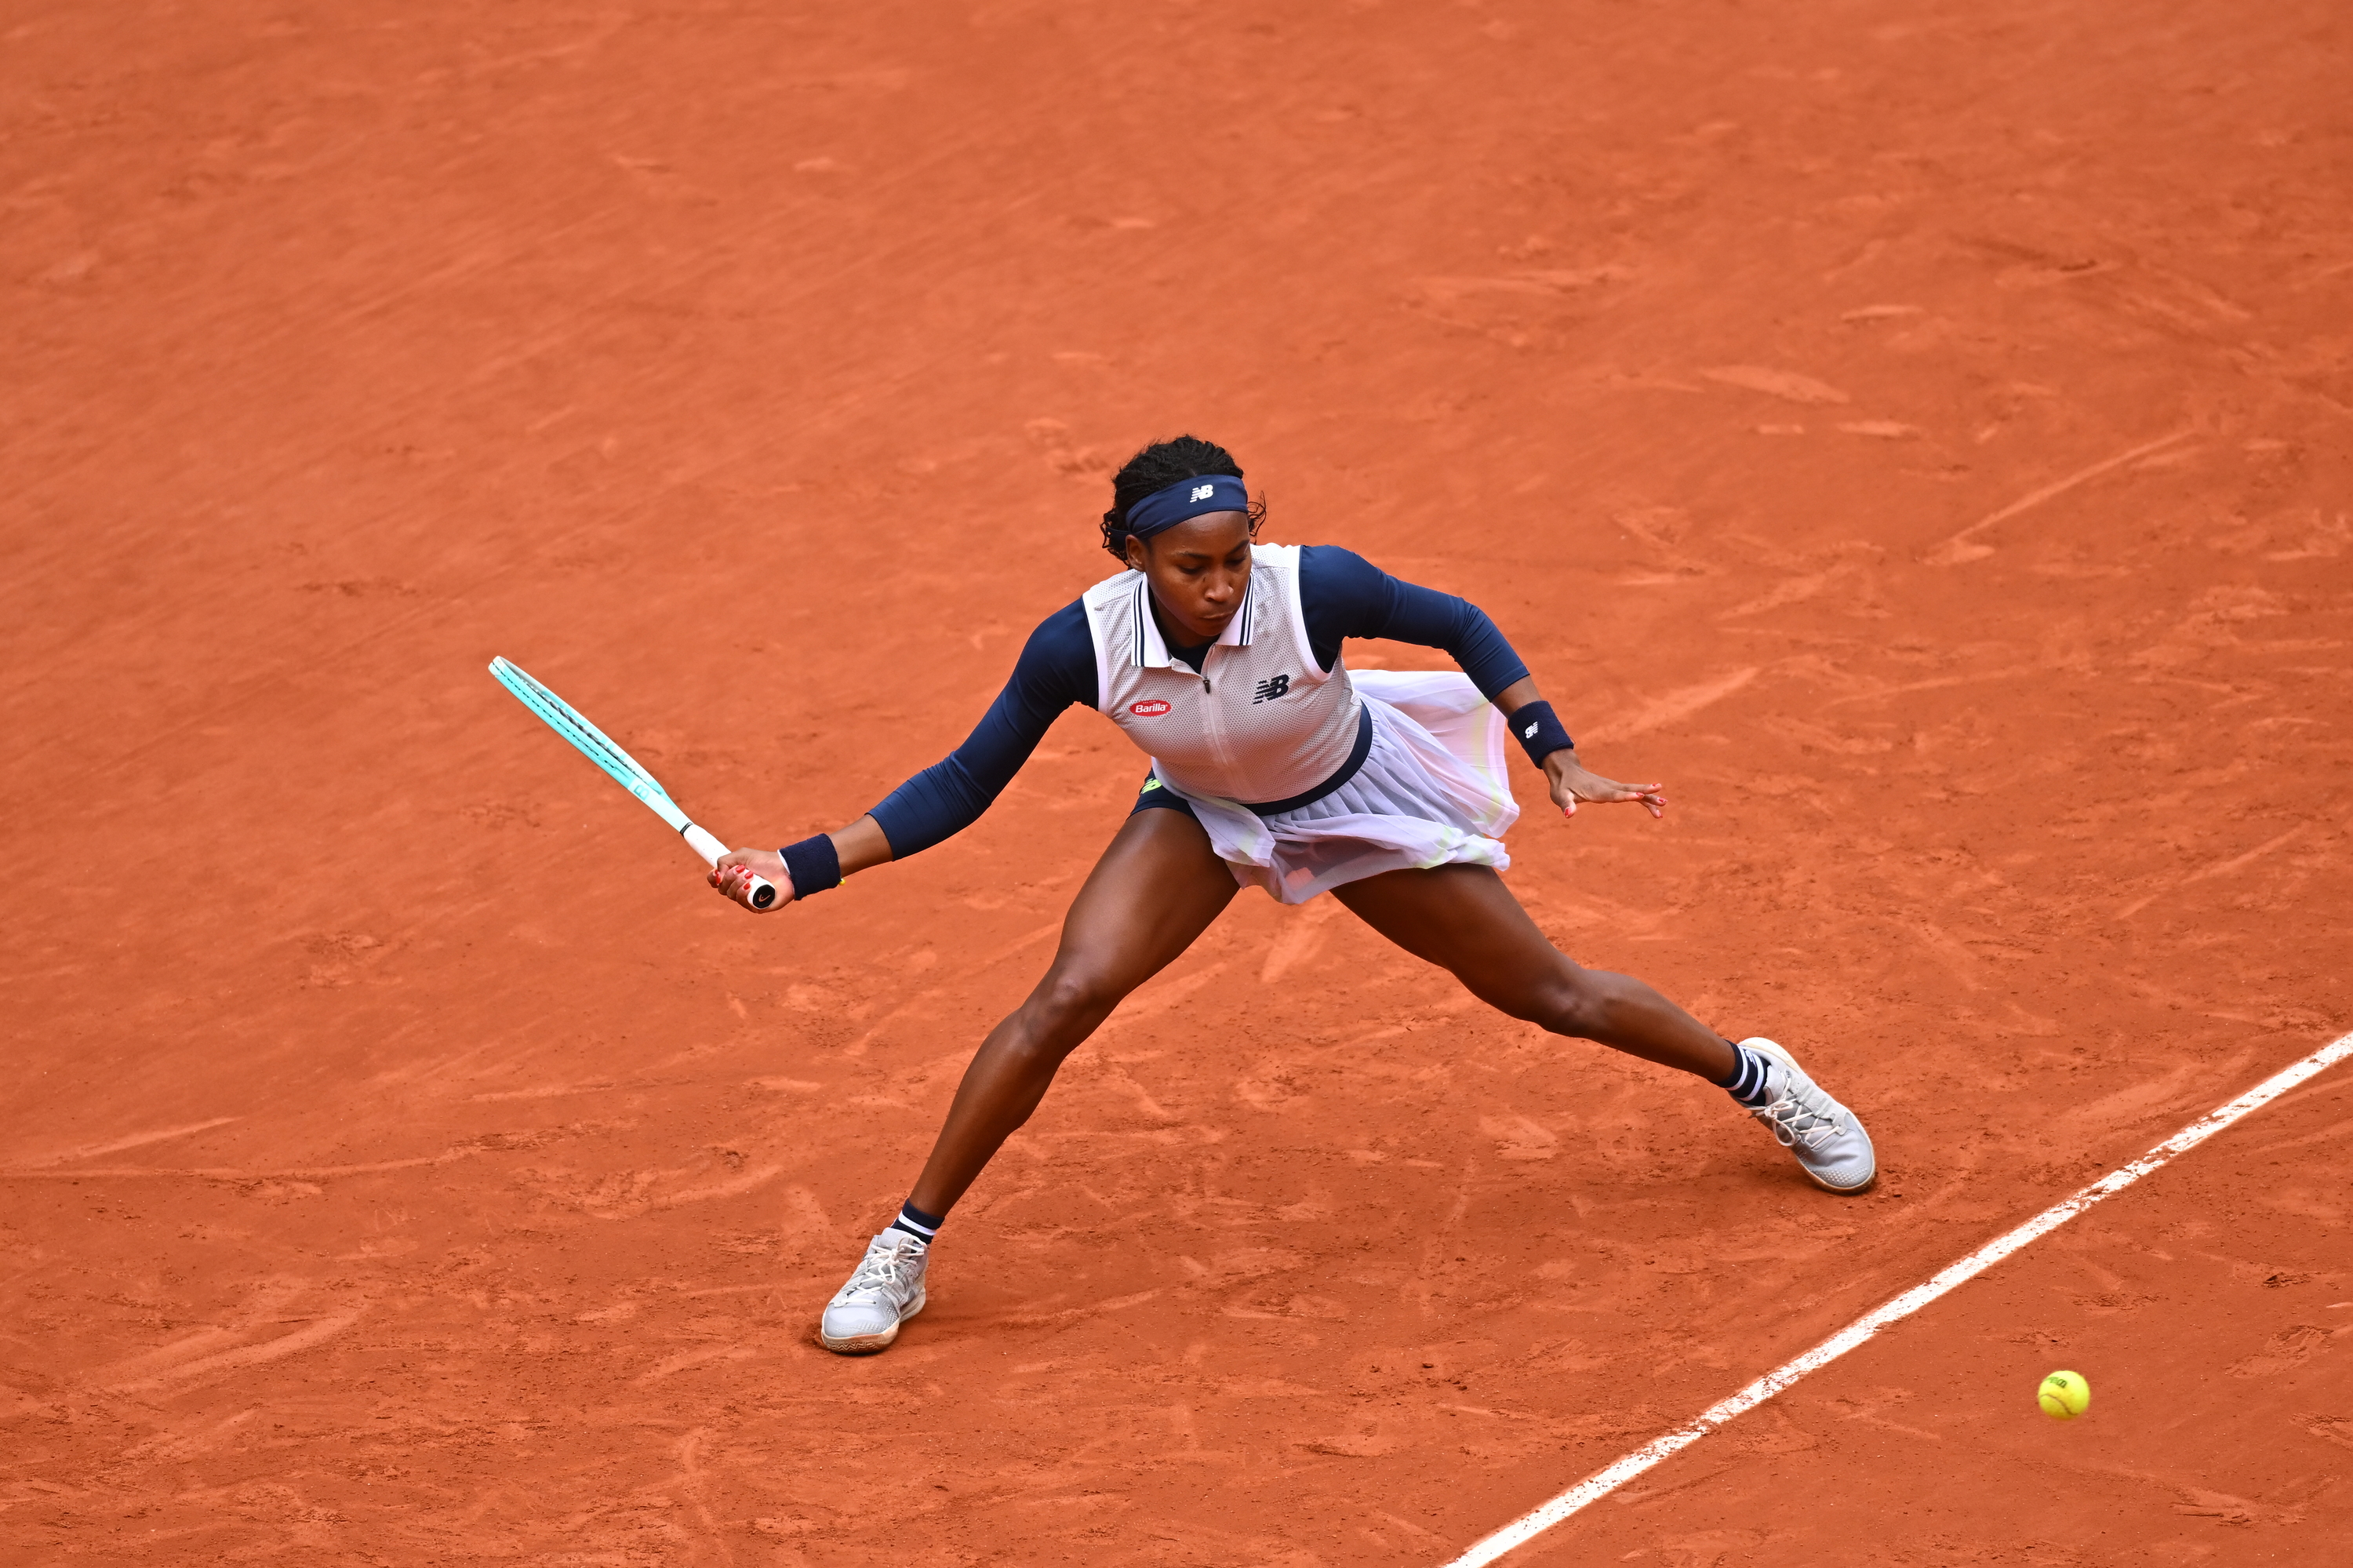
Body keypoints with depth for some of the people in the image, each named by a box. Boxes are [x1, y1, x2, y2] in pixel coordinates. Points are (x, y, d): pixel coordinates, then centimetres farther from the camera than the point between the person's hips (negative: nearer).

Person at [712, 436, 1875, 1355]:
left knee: (1550, 993, 6)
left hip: (1361, 807, -1)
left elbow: (1462, 627, -16)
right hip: (1203, 813, 1)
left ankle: (1758, 1082, 35)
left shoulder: (1317, 587, -35)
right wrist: (808, 866, -27)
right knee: (1067, 997, -20)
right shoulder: (1083, 643, -30)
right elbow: (965, 785, -19)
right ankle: (903, 1251, -6)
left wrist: (1559, 760, -22)